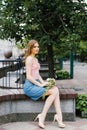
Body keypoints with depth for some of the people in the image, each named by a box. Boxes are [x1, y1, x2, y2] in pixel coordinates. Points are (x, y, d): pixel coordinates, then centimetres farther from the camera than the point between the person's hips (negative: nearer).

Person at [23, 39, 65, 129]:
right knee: (53, 92, -20)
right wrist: (40, 84, -14)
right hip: (30, 86, -8)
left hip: (36, 84, 8)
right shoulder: (29, 59, -10)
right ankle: (42, 116, -15)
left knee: (55, 89, -13)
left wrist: (43, 82, 3)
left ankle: (58, 116, -18)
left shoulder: (36, 59, 20)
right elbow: (28, 76, -16)